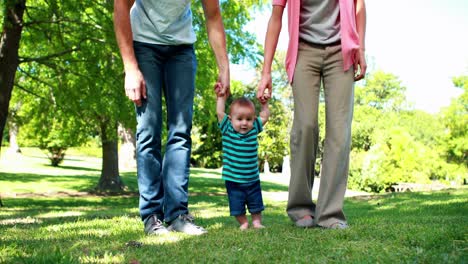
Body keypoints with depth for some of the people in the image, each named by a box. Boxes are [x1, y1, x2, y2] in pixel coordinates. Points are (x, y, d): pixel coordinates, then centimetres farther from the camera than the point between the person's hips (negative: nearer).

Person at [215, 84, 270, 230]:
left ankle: (256, 222, 33)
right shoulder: (228, 131, -8)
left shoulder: (254, 130, -1)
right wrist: (221, 97, -2)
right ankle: (243, 223, 27)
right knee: (237, 207, 7)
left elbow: (265, 116, 11)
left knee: (256, 204, 15)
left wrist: (264, 103, 6)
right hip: (233, 181, -2)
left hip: (253, 179, 2)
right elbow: (220, 113, -9)